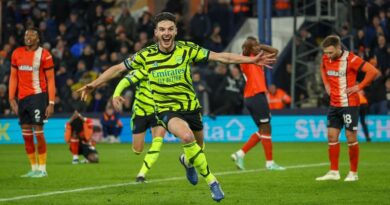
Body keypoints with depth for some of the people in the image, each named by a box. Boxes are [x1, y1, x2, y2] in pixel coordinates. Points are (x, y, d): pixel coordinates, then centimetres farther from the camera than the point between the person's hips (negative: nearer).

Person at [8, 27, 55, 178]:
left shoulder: (44, 55, -4)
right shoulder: (17, 53, 10)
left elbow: (50, 79, -4)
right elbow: (13, 77, 14)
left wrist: (51, 103, -9)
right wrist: (12, 99, 7)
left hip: (37, 96, -5)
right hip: (22, 97, 5)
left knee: (38, 132, -8)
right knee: (26, 135, 5)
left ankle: (42, 169, 1)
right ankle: (34, 169, 14)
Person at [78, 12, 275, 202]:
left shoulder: (187, 49, -9)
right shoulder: (146, 55, -10)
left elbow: (220, 56, -10)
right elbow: (118, 68, 2)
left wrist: (251, 60, -15)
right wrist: (94, 84, -1)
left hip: (191, 107, 3)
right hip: (166, 109, -3)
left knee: (197, 147, 15)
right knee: (187, 137, -32)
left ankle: (187, 161, 56)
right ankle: (212, 181, -19)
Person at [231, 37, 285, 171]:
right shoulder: (247, 58, -6)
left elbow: (275, 52, 23)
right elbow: (246, 45, -27)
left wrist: (260, 46, 14)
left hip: (257, 96, 9)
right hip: (256, 96, -9)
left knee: (263, 131, 10)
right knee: (266, 129, -5)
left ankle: (240, 154, 8)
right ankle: (270, 163, -1)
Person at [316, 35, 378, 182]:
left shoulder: (350, 59, -18)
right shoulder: (326, 59, 3)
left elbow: (373, 71, -22)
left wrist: (359, 87, -19)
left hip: (349, 104, -6)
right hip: (334, 105, 6)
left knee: (351, 138, -1)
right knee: (332, 137, 5)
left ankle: (353, 173, 9)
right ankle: (334, 172, 12)